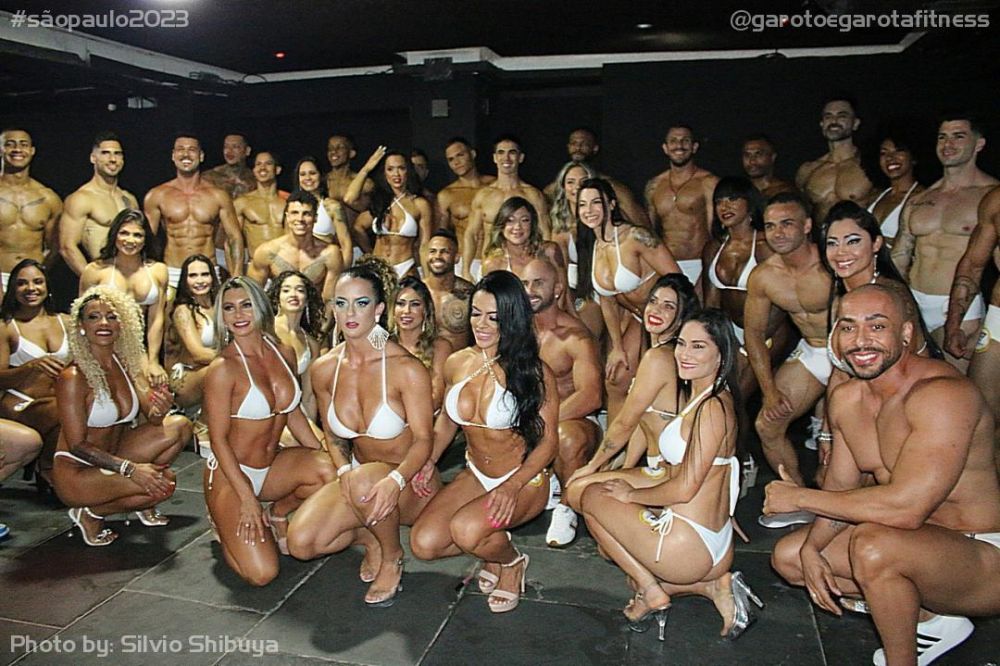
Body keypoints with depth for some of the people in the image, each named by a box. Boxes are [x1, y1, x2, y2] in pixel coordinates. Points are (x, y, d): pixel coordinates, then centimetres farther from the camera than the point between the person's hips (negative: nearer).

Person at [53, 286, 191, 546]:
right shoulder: (73, 377, -19)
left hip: (111, 459, 7)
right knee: (165, 483, -24)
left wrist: (160, 409, -29)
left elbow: (152, 419, -4)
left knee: (179, 425, -9)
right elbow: (77, 444, -20)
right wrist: (130, 468, -29)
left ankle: (144, 505, 6)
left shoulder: (126, 363, 0)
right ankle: (90, 513, 0)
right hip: (76, 472, -7)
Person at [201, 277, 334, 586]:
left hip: (272, 466, 5)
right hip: (230, 474, -5)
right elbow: (218, 439, -14)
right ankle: (228, 525, 15)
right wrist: (247, 499, -18)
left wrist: (325, 455, 3)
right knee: (261, 573, -18)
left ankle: (278, 515, 5)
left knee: (329, 470, -27)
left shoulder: (284, 354, 1)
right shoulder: (223, 368, -16)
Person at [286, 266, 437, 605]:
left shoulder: (405, 368, -20)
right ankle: (368, 534, 16)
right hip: (358, 474, 5)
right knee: (300, 543, -16)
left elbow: (423, 439, -18)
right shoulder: (324, 369, -4)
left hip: (410, 482, -4)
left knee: (364, 482, -38)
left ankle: (393, 557, -6)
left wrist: (395, 480, -37)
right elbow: (332, 434, 8)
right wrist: (344, 469, -13)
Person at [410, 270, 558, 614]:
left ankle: (511, 560, 5)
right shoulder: (457, 363, -1)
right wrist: (429, 459, -2)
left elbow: (549, 440, -11)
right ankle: (492, 547, 15)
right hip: (474, 476, 5)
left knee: (466, 529, -31)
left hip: (524, 480, -5)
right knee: (423, 542, -15)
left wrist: (512, 486, -25)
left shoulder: (534, 372, -14)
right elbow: (447, 418, 15)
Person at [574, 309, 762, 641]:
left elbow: (684, 489, -22)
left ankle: (651, 590, 5)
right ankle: (714, 585, 12)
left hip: (689, 544, -10)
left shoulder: (712, 406, -21)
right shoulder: (707, 397, 9)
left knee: (592, 496, 5)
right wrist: (631, 485, 8)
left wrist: (631, 494, -7)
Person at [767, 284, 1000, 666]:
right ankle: (933, 619, 12)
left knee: (873, 544, -35)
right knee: (788, 556, 7)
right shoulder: (845, 399, 0)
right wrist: (811, 548, -9)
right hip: (919, 543, 8)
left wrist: (799, 497, -23)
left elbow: (906, 507, -34)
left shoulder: (941, 393, -26)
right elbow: (842, 488, 8)